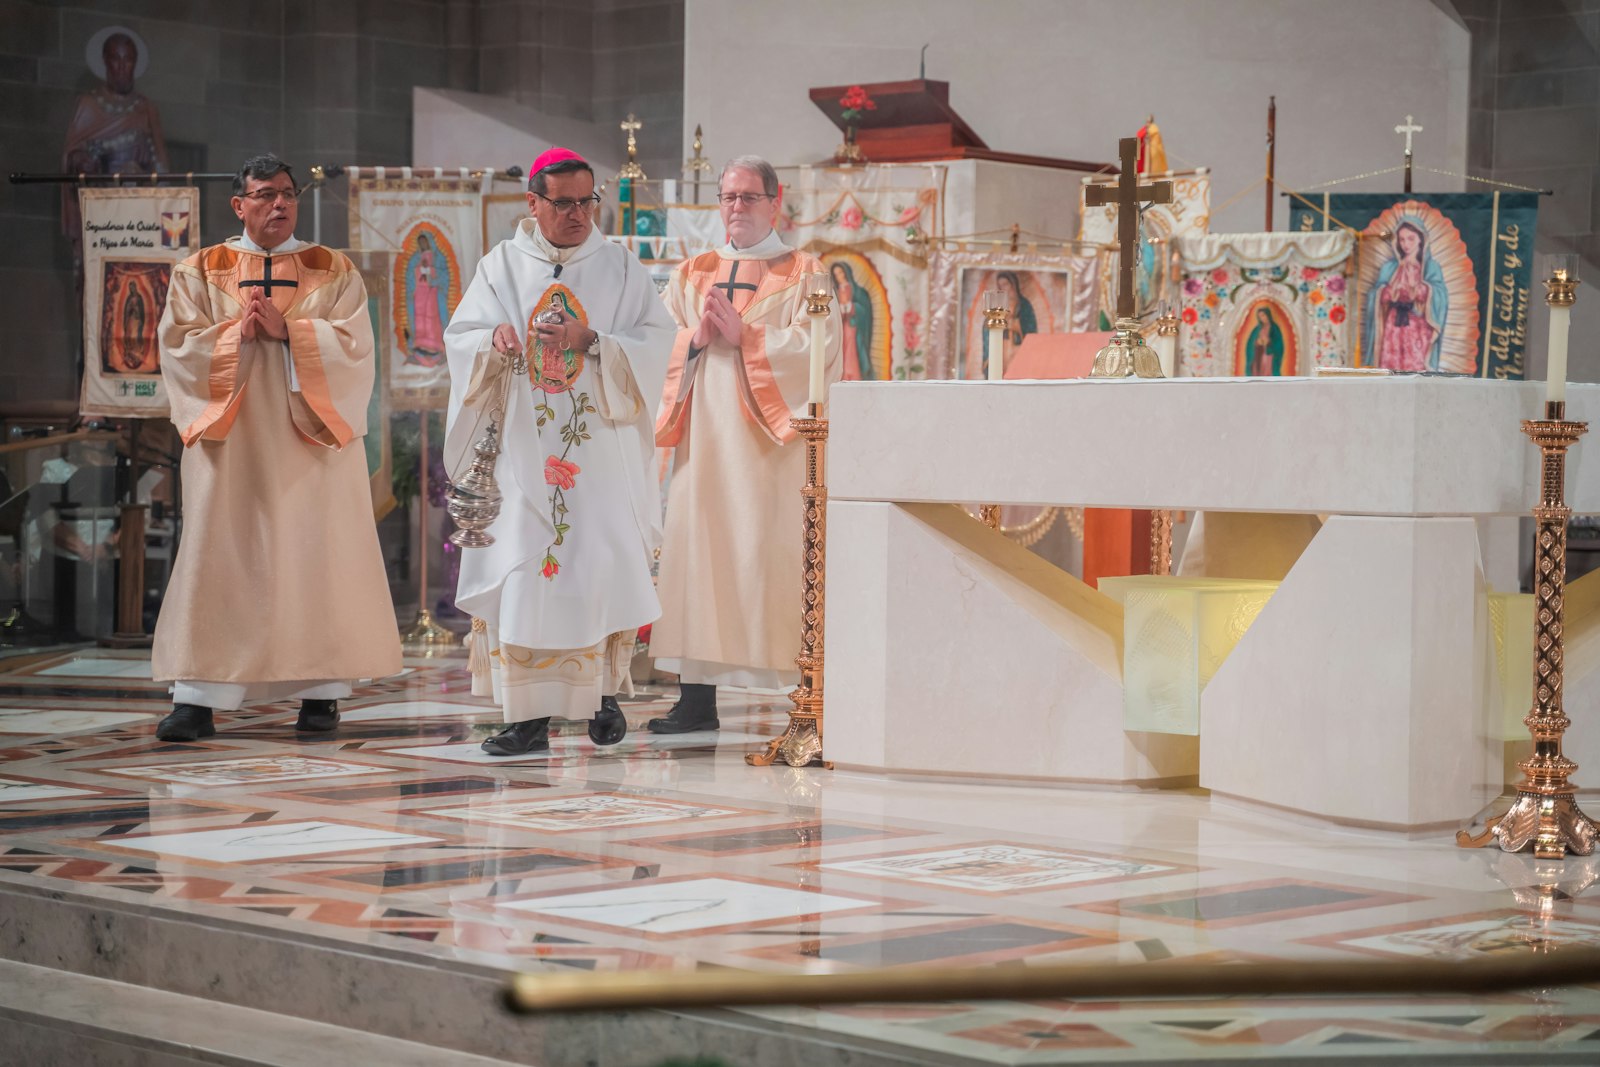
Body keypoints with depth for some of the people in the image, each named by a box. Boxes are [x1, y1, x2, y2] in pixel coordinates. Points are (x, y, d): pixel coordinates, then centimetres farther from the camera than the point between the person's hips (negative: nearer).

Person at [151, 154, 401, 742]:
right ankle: (199, 697, -6)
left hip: (311, 438, 0)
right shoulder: (199, 272, 10)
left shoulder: (334, 272, 9)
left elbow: (353, 344, -4)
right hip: (231, 440, 0)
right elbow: (179, 342, 0)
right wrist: (237, 333, -14)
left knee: (315, 556, -1)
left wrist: (287, 330, -15)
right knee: (218, 555, -5)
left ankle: (321, 690, 6)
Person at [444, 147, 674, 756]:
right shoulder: (502, 266, 9)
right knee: (520, 571, -6)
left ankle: (604, 694, 16)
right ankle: (530, 716, -4)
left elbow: (656, 340, 0)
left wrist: (591, 341, -15)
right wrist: (496, 340, -19)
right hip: (523, 449, 0)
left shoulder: (620, 268, 7)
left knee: (602, 569, -2)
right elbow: (461, 335, 3)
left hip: (600, 450, 0)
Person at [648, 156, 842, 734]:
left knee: (775, 554, -8)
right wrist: (698, 338, -10)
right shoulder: (691, 274, 18)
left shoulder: (804, 274, 7)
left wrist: (743, 336, -12)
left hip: (771, 443, -4)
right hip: (704, 438, 4)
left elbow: (818, 349, -7)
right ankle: (697, 700, 4)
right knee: (699, 552, 1)